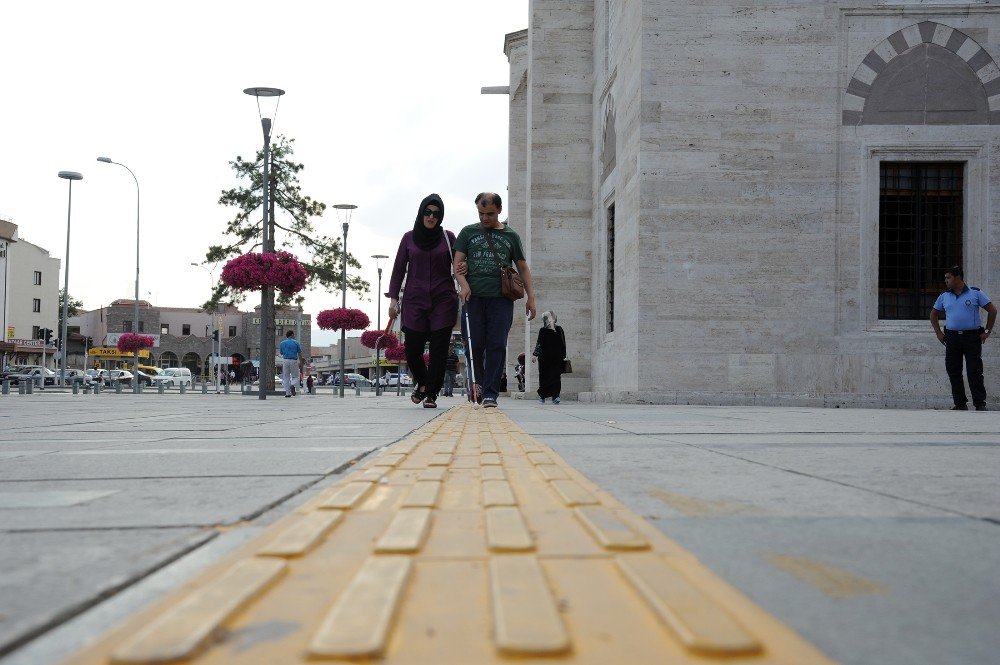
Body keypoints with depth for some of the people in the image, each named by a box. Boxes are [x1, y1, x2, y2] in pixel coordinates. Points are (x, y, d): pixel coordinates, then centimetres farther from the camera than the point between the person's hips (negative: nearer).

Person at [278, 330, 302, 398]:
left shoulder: (282, 343, 7)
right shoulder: (296, 342, 0)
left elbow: (281, 353, 14)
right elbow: (300, 353, 0)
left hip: (285, 360, 2)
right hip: (294, 361, -2)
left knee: (286, 378, 8)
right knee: (295, 377, 9)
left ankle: (288, 393, 1)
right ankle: (292, 385, -22)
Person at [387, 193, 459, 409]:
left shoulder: (448, 238, 7)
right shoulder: (409, 238, 9)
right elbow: (398, 270, 11)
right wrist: (393, 298, 4)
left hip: (443, 302, -1)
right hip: (414, 302, 1)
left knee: (439, 349, -4)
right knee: (412, 349, -3)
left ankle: (431, 394, 6)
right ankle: (421, 382, 25)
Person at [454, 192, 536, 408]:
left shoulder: (511, 236, 15)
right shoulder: (468, 233, 15)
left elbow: (523, 268, 17)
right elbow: (458, 262, 8)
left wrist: (530, 296, 8)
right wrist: (463, 284, -11)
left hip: (502, 299, 0)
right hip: (475, 297, 0)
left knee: (497, 345, -9)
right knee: (477, 346, -2)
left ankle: (490, 393, -8)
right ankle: (480, 385, 16)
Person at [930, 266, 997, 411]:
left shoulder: (975, 293, 0)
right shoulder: (944, 297, 11)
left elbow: (992, 310, 3)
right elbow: (934, 314, 21)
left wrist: (987, 331, -1)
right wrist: (938, 333, 11)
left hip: (972, 337, -4)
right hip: (952, 338, 4)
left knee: (975, 372, -7)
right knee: (953, 371, 3)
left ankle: (980, 404, -4)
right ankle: (960, 404, 10)